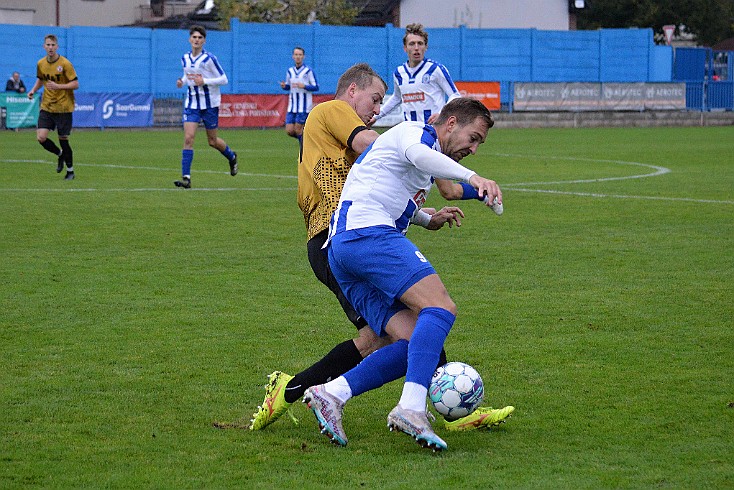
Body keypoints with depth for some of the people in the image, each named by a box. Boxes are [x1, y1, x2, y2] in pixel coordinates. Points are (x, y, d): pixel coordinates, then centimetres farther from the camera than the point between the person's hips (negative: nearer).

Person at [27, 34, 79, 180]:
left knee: (63, 140, -1)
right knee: (41, 137, -8)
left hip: (63, 108, -4)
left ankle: (70, 171, 19)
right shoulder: (41, 64, 3)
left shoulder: (65, 64, -13)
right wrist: (33, 90, 3)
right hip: (46, 107, 4)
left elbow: (75, 84, -13)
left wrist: (58, 86, -25)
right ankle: (60, 154, 23)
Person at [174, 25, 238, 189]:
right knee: (188, 138, -12)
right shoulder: (185, 58, 4)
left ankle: (232, 157, 40)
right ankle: (186, 178, -15)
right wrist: (182, 81, -1)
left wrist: (204, 81, -23)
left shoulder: (209, 59, -13)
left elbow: (224, 79, -10)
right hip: (192, 103, 4)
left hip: (210, 104, -4)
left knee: (212, 141, 8)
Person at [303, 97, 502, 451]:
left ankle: (331, 394, -13)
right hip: (368, 232, -10)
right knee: (440, 308, -23)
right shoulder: (415, 132, 3)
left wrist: (429, 219, 42)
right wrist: (471, 177, -36)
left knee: (416, 344, -3)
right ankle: (411, 409, -36)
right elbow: (416, 152, -24)